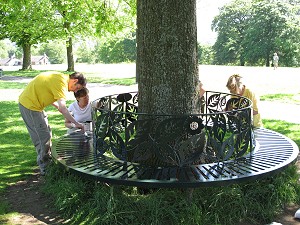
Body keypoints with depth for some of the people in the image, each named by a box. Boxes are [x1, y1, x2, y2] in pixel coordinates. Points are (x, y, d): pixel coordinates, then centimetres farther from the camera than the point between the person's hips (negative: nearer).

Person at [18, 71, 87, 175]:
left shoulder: (60, 77, 8)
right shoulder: (62, 82, -22)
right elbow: (62, 107, -30)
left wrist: (59, 107, 10)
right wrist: (76, 123, -29)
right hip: (29, 105, -10)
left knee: (46, 133, 19)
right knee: (44, 137, -5)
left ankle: (48, 159, 33)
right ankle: (45, 168, 6)